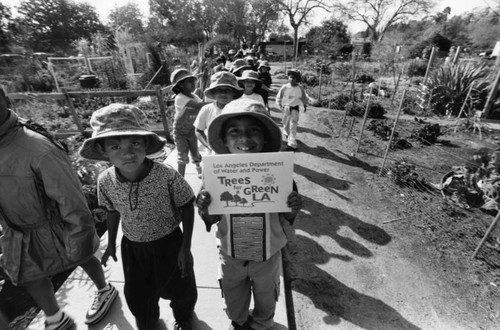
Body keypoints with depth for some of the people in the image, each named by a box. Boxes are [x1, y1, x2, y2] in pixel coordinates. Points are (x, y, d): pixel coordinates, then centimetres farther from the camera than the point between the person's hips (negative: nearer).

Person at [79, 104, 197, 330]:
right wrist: (111, 244, 14)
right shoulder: (105, 181, -17)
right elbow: (113, 212, 3)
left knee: (179, 288, 21)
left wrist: (186, 248, -14)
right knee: (137, 297, 24)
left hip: (169, 243, -3)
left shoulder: (168, 176, -30)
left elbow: (187, 207, -16)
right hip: (132, 246, 3)